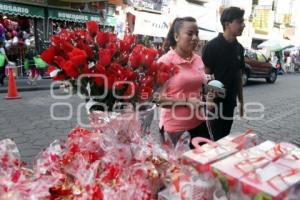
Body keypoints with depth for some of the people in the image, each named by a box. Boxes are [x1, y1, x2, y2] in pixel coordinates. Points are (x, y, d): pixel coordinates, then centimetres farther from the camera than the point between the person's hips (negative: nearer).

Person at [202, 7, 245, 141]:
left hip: (230, 102, 7)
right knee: (214, 140, 1)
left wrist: (241, 100, 14)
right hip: (214, 101, -6)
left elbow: (238, 76, 14)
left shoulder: (239, 48, 8)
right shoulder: (212, 46, -13)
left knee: (224, 138, 16)